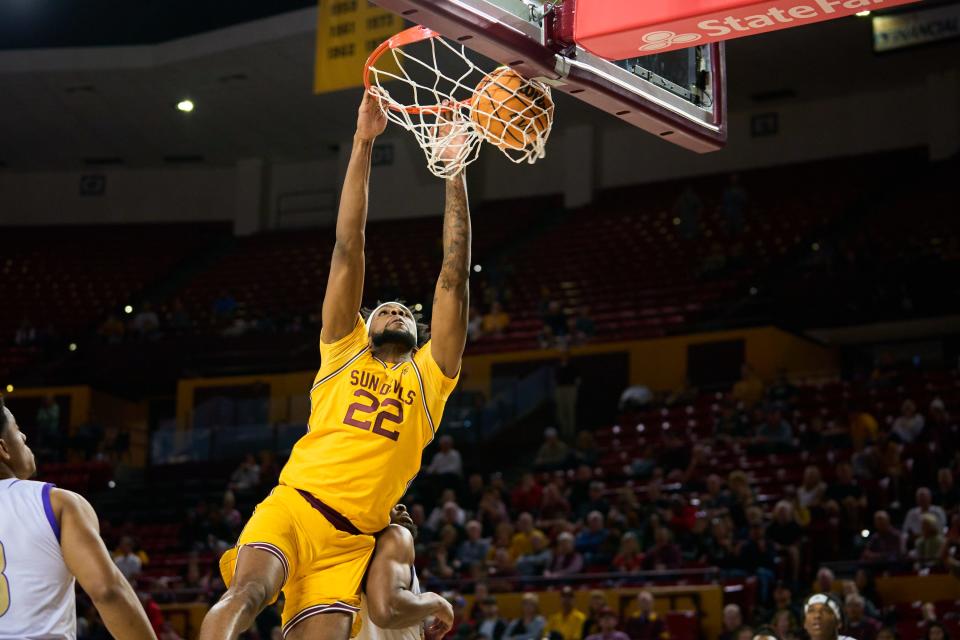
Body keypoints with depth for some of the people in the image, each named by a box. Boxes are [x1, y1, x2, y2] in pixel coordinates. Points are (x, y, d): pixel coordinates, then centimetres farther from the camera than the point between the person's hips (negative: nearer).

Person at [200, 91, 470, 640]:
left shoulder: (430, 375, 19)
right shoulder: (344, 351, 18)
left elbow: (454, 276, 14)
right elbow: (349, 248, 13)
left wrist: (455, 173, 11)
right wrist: (363, 145, 8)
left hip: (350, 541, 1)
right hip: (293, 506, -1)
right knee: (246, 594, -29)